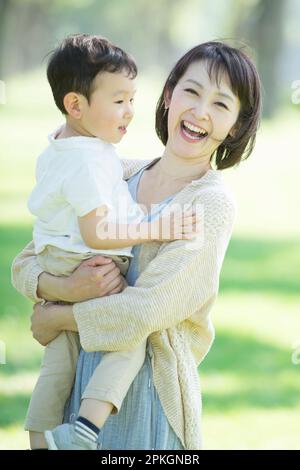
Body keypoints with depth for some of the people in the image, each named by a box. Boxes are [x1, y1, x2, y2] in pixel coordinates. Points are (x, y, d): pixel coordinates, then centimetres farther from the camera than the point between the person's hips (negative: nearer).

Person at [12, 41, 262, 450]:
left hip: (150, 392, -5)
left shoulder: (212, 204, -12)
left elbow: (144, 311, -21)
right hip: (82, 374, 5)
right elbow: (26, 263, 5)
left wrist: (53, 317, -9)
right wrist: (64, 288, -16)